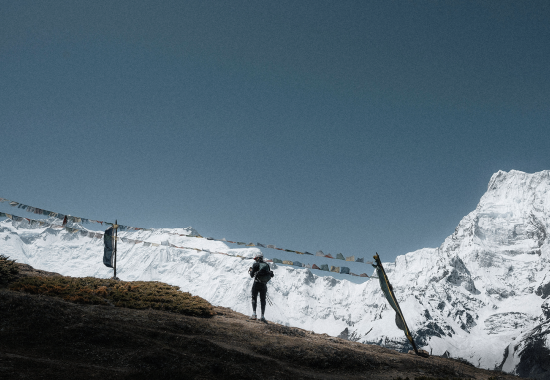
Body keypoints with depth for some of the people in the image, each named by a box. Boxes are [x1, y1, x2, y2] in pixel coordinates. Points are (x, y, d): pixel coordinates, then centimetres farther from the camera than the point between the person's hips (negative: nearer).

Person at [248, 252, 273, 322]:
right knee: (263, 300, 10)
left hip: (256, 284, -3)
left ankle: (254, 314, -8)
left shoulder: (255, 264, -5)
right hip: (264, 285, 4)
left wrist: (251, 270, 16)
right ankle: (262, 316, 6)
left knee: (254, 298, 7)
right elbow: (270, 275, 11)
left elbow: (252, 275, -3)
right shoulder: (267, 265, 8)